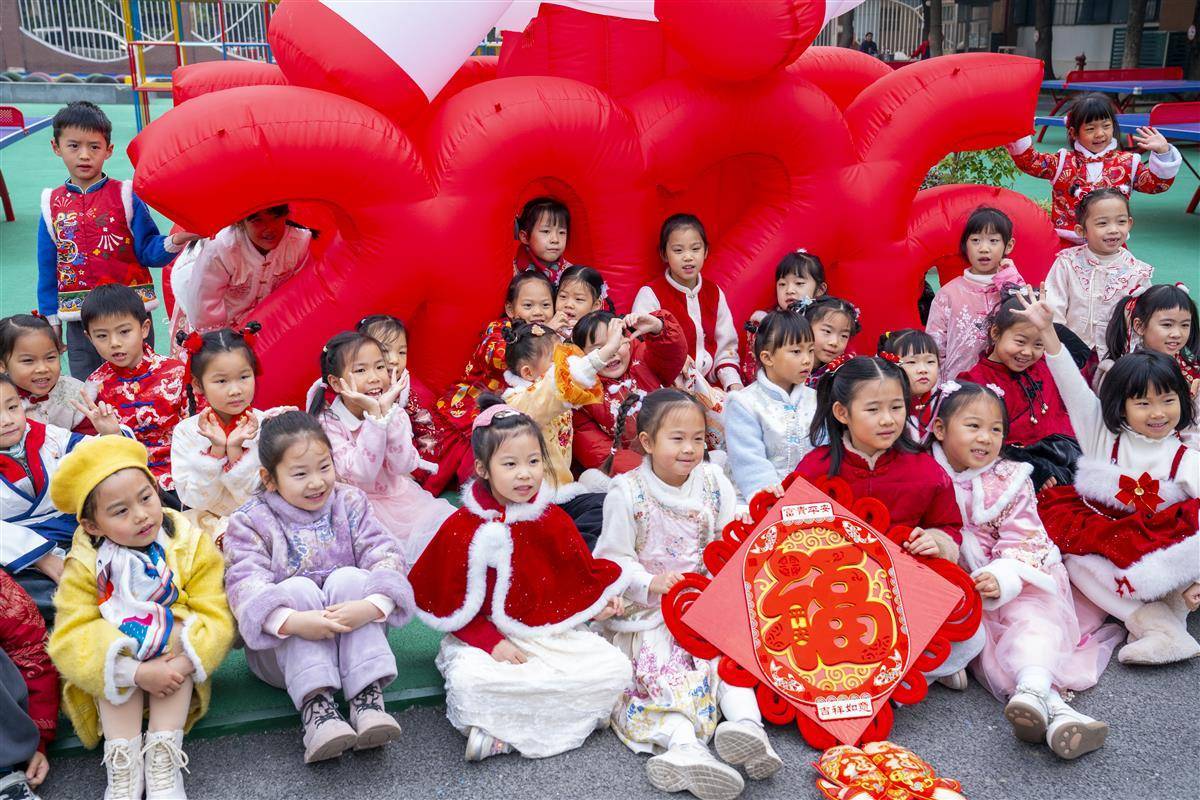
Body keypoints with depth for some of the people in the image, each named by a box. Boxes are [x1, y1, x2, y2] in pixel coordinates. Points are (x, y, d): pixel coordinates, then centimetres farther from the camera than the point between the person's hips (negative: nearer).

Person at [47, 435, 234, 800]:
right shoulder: (85, 565, -13)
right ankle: (123, 764, -29)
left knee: (175, 643, -30)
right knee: (114, 666, -31)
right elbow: (70, 637, -22)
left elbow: (215, 617, -17)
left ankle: (163, 755, -31)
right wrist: (136, 673, -35)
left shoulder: (192, 546, -13)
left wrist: (182, 664, -36)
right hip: (116, 684, 0)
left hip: (177, 672, 0)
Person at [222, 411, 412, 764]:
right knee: (297, 588, -28)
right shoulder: (250, 521, -4)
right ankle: (315, 703, -37)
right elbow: (245, 583, -21)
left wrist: (372, 606, -33)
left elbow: (385, 556, -11)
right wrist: (292, 622, -40)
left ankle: (368, 695, -31)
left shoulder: (350, 502, 2)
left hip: (352, 640, 1)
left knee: (349, 577, -25)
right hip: (285, 650, -1)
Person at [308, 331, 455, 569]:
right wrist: (374, 414, -30)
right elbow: (361, 474, -25)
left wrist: (387, 410, -24)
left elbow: (403, 466, -17)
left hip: (400, 498, 4)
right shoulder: (328, 423, -13)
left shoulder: (396, 413, -2)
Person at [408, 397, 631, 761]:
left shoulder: (554, 521, 2)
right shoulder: (464, 528, -9)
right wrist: (491, 643, -17)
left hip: (555, 633, 4)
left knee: (616, 669, -15)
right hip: (486, 636, -4)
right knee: (467, 680, -35)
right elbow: (452, 603, -7)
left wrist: (599, 601, 0)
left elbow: (577, 574, 17)